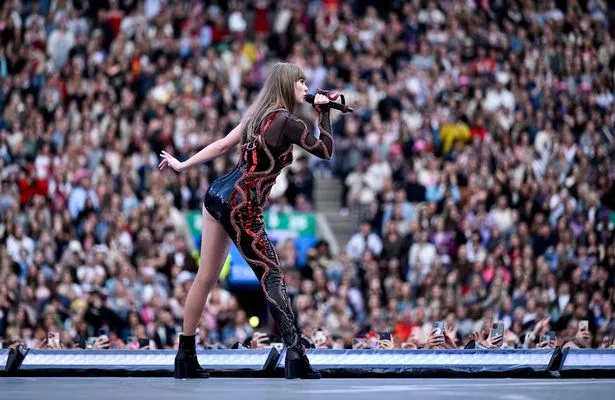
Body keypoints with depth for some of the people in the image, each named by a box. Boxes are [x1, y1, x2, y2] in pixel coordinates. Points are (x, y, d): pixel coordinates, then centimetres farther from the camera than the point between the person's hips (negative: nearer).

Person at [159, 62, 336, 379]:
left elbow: (222, 145, 14)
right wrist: (323, 112, 5)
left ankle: (186, 356, 16)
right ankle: (295, 356, -17)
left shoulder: (258, 115, 13)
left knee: (205, 278, 11)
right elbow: (326, 151, -3)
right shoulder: (287, 122, -10)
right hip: (241, 207, -9)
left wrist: (182, 165, 20)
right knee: (272, 277, -9)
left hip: (218, 195, 9)